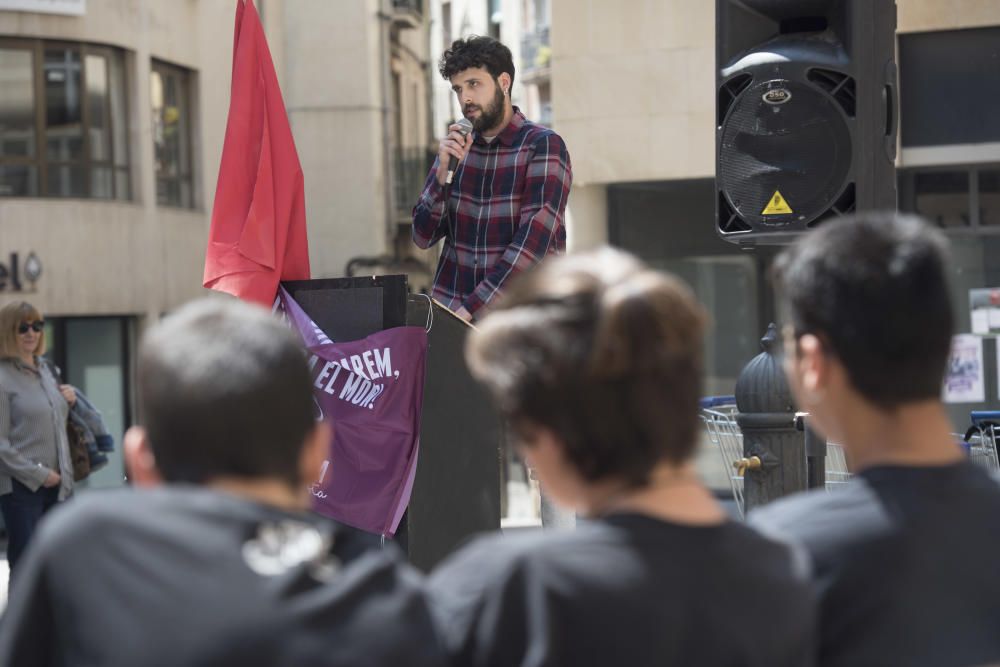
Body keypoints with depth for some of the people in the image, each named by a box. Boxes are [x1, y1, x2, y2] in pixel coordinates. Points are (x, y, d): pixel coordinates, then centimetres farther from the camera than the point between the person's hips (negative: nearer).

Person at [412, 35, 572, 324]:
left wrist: (469, 310, -20)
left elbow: (533, 241, -14)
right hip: (449, 311, 4)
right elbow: (423, 236, 10)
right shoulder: (457, 146, 12)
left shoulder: (543, 146, -4)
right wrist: (443, 171, -6)